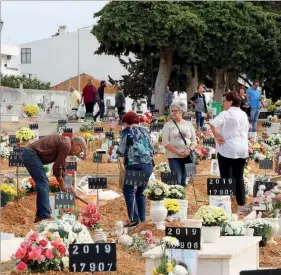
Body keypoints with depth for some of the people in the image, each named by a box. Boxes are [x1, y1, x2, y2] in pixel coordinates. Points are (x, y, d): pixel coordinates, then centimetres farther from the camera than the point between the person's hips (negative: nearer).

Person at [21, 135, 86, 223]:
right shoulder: (66, 146, -11)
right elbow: (57, 167, -9)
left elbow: (62, 166, 28)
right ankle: (44, 216, -13)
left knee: (44, 183, 14)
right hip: (32, 155, -11)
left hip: (28, 154, 11)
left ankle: (40, 215, 14)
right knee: (43, 183, -10)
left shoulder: (63, 142, 20)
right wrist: (62, 186, 4)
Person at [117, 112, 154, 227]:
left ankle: (134, 218, -13)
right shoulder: (144, 131, 15)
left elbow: (121, 151, 2)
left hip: (134, 165, -6)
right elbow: (152, 149, 18)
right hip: (148, 165, 6)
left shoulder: (127, 132, 0)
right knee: (141, 192, 16)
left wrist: (119, 152, 23)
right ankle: (142, 219, 13)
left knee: (128, 191, -1)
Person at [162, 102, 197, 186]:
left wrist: (189, 149, -11)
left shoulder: (188, 124, 10)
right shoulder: (168, 125, 1)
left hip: (188, 156, 3)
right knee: (177, 180, -11)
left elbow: (194, 141, 11)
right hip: (174, 157, -3)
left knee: (185, 181, 5)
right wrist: (178, 152, -16)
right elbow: (165, 143, -6)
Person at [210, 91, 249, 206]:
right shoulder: (243, 114, 10)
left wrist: (217, 136, -14)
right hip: (242, 149, 6)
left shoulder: (226, 114, -11)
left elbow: (213, 124, -26)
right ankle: (241, 201, 18)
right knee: (239, 177, 15)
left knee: (227, 178, -1)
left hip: (227, 149, -6)